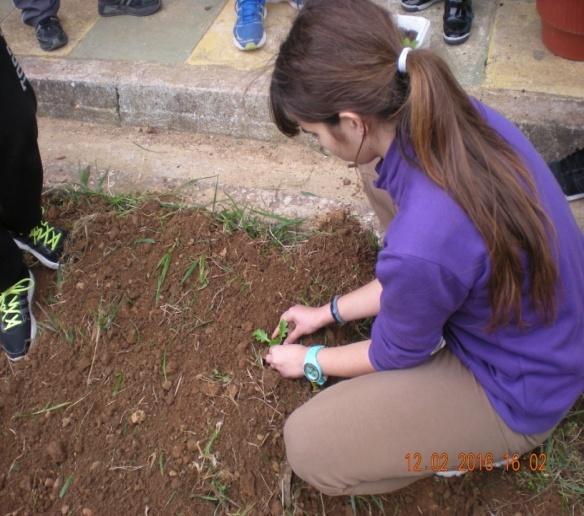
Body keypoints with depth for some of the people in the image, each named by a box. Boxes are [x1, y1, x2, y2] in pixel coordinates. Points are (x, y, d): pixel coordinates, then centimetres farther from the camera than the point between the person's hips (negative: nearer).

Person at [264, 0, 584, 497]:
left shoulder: (420, 246, -40)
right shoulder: (463, 116, -16)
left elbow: (396, 356, -14)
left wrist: (311, 361, 6)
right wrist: (329, 312, 13)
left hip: (518, 394, -7)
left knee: (306, 446, -6)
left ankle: (480, 443, 10)